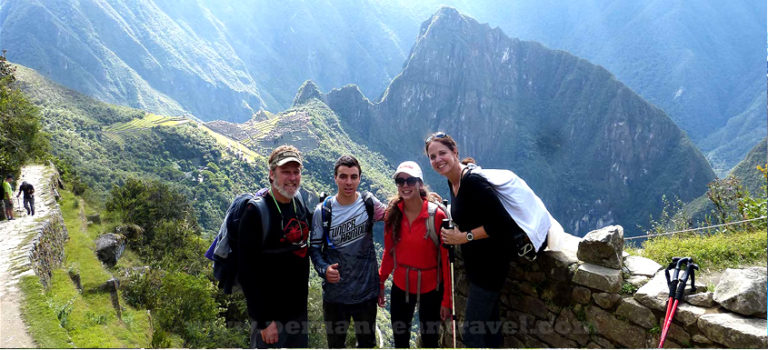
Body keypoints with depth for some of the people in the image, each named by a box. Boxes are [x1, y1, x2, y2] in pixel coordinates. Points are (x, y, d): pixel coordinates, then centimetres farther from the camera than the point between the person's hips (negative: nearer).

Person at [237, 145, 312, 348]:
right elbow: (246, 272, -19)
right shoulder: (256, 212, -16)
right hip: (269, 316, -7)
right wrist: (263, 321, -20)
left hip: (299, 309, 7)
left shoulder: (302, 206, 5)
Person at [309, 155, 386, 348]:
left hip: (367, 291, 1)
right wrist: (324, 269, -21)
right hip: (334, 294, -1)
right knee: (335, 344, 18)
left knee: (367, 342, 20)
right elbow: (314, 247, -1)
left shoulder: (369, 203, -5)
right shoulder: (323, 211, -7)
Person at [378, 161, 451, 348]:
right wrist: (380, 284, 4)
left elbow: (446, 260, -12)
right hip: (401, 286, 3)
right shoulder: (393, 214, -3)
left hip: (430, 288, -3)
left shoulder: (437, 215, -14)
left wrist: (446, 299, -12)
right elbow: (389, 252, 7)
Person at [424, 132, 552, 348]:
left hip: (489, 263, -9)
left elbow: (501, 223, -26)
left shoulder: (473, 181, -22)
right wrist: (456, 232, 2)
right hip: (475, 263, 9)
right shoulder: (453, 182, 6)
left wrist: (464, 236, -21)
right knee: (489, 326, 20)